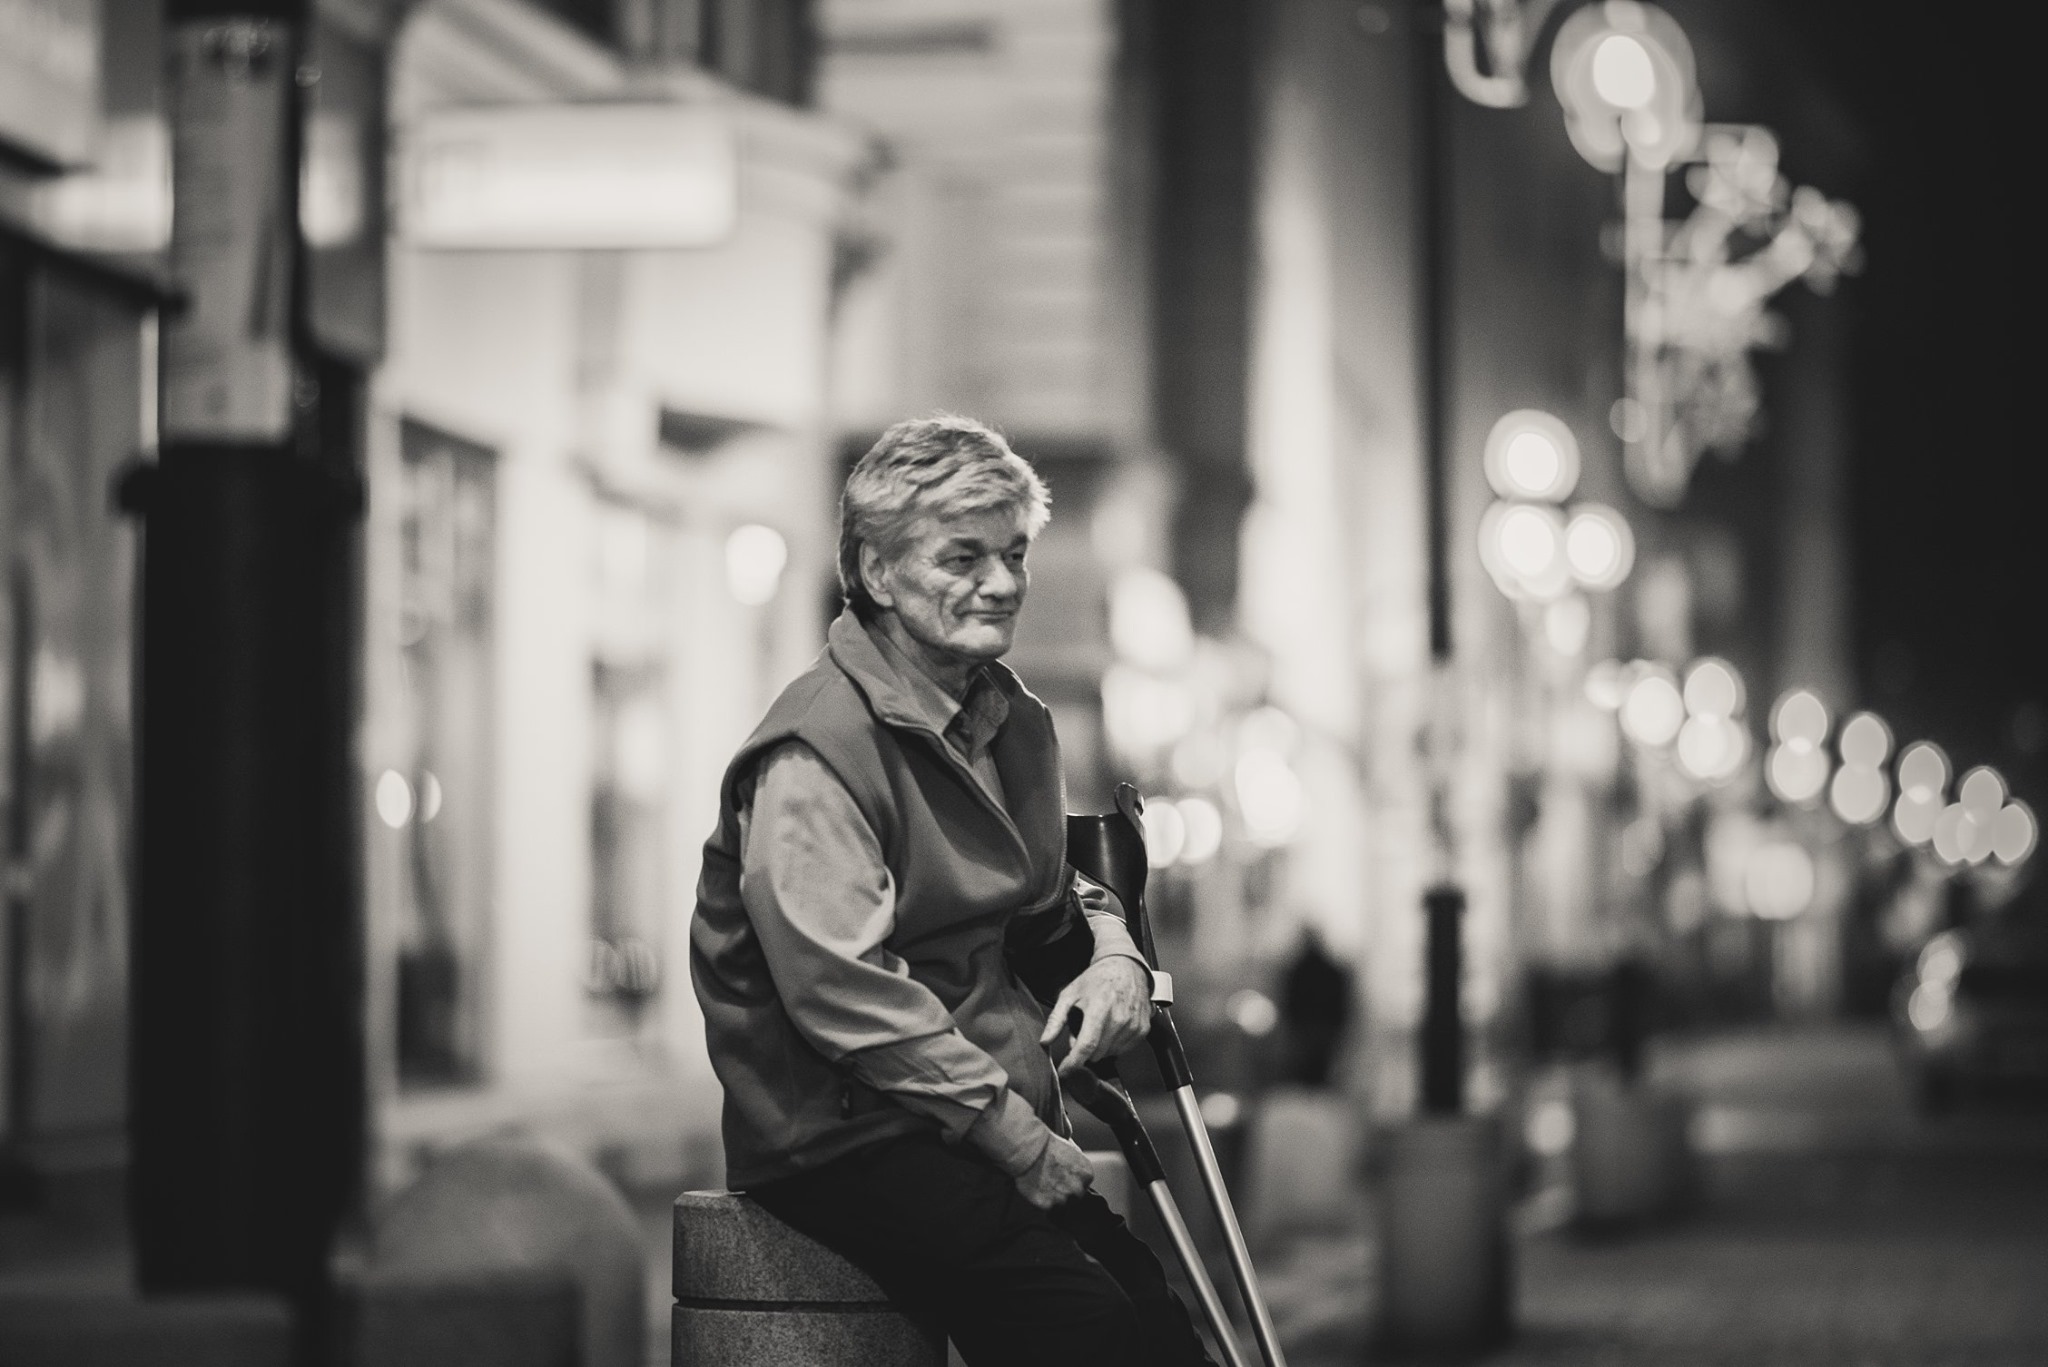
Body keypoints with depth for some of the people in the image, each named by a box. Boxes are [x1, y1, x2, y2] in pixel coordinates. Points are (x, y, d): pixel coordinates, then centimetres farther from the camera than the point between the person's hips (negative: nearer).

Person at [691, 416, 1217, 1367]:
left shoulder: (1006, 720, 16)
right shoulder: (817, 753, -13)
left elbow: (1053, 888, 32)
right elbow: (842, 989, -20)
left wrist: (1113, 952, 7)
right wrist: (1019, 1139, -19)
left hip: (991, 1110, 8)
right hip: (842, 1137, -8)